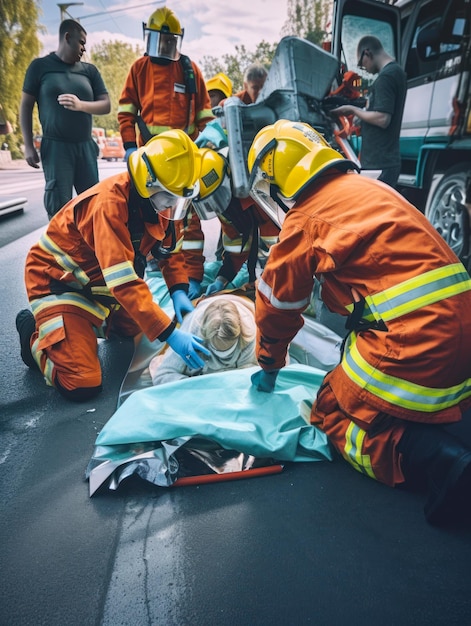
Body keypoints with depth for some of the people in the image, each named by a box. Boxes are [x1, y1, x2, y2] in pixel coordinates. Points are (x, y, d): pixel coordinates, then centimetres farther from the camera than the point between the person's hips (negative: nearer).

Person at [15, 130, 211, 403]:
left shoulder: (162, 198, -10)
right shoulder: (110, 203, -33)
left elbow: (171, 248, 3)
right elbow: (124, 281, -39)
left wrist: (179, 291, -13)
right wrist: (170, 333, -41)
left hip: (101, 281, 8)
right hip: (58, 281, -7)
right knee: (82, 385, -13)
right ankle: (34, 331, 12)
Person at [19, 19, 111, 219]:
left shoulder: (89, 70, 14)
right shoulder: (40, 66, 6)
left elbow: (106, 105, 6)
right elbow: (26, 106, 5)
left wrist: (80, 105, -14)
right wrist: (28, 145, -3)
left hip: (86, 147, 3)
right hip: (55, 147, -3)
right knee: (60, 207, -8)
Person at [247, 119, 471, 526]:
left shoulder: (305, 218, -6)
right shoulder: (368, 189, 17)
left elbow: (277, 305, 5)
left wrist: (269, 365, 23)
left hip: (408, 348, -8)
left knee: (332, 412, 11)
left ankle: (438, 459, -9)